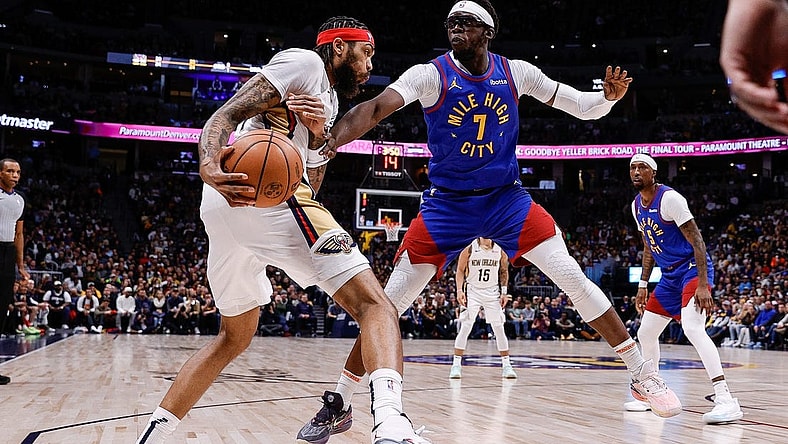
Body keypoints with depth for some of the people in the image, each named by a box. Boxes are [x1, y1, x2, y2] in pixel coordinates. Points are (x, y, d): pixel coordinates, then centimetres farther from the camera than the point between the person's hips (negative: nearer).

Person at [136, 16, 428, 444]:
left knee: (234, 336, 26)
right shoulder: (305, 61, 6)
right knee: (374, 304, -15)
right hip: (269, 196, -10)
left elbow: (310, 186, 23)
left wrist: (319, 137, 5)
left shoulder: (328, 102, 32)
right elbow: (227, 115, -8)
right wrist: (209, 165, -28)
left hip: (225, 203, 10)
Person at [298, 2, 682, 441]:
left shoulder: (516, 72, -4)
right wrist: (329, 141, -48)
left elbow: (582, 107, 3)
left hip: (507, 198, 2)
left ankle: (643, 372, 4)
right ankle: (339, 401, 9)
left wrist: (610, 96, -21)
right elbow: (376, 107, -30)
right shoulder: (430, 74, -13)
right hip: (447, 203, -1)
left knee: (574, 277, -11)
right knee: (390, 301, -5)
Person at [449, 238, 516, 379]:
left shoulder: (500, 251, -3)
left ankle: (506, 365, 10)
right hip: (473, 291, -2)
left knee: (499, 328, 1)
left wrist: (504, 292, 5)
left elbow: (504, 271, 10)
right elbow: (460, 270, -2)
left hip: (492, 293, 2)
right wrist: (459, 290, -13)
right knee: (465, 328, -9)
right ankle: (456, 364, -3)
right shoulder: (469, 250, -9)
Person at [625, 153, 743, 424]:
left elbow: (697, 240, -20)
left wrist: (703, 284, -28)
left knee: (692, 327, -30)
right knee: (645, 333, 11)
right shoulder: (637, 206, 9)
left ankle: (726, 400, -33)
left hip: (692, 269, -9)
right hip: (670, 276, 9)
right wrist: (643, 285, 16)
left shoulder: (669, 198, -17)